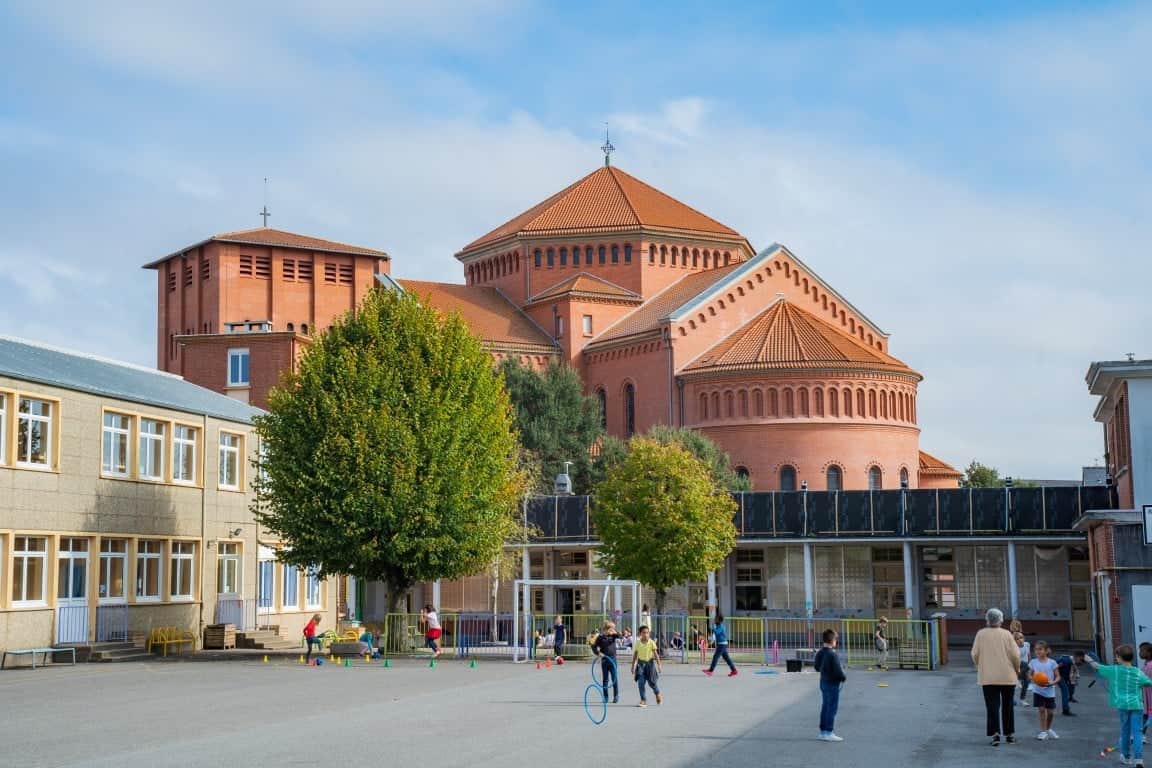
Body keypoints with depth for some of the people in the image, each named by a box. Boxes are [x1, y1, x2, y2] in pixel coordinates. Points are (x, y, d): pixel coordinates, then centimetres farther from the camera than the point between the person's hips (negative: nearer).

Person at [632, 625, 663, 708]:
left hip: (650, 663, -2)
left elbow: (656, 654, -5)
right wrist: (633, 666, 8)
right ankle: (643, 700, 0)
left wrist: (659, 665, -8)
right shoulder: (637, 643, -1)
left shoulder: (651, 642, -6)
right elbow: (635, 655, 7)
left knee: (651, 682, 2)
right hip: (641, 663, 2)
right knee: (641, 682, -7)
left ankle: (658, 694, 32)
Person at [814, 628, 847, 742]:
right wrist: (844, 677, -4)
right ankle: (829, 733, 0)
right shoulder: (832, 654, -22)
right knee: (832, 708, -1)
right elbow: (838, 670, -22)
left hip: (823, 682, 8)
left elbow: (816, 666, 13)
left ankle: (823, 731, 20)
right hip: (833, 684, -8)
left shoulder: (819, 653, 3)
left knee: (825, 707, 15)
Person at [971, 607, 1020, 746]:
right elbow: (1015, 655, -7)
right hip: (1007, 677, 0)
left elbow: (975, 654, -3)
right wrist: (1017, 669, 10)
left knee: (992, 706, 1)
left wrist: (980, 666, 15)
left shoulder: (981, 634, -3)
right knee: (1007, 706, 12)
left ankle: (995, 734, -10)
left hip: (987, 677, 0)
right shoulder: (1006, 634, -5)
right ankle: (1009, 734, 18)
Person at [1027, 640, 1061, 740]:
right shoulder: (1033, 662, -2)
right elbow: (1029, 675, 6)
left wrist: (1052, 683, -21)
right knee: (1041, 709, -7)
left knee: (1050, 711, 8)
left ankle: (1048, 729, 32)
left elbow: (1058, 677, -2)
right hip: (1038, 690, 0)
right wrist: (1033, 680, -16)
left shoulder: (1052, 663, -6)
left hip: (1050, 691, 0)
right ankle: (1043, 731, 3)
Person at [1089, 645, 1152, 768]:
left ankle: (1127, 757, 26)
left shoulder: (1114, 670, -2)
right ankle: (1138, 758, -15)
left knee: (1125, 731, 16)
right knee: (1136, 732, -3)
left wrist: (1090, 660, 29)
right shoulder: (1138, 673, -1)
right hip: (1137, 705, 0)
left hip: (1122, 704, 0)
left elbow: (1097, 666, 10)